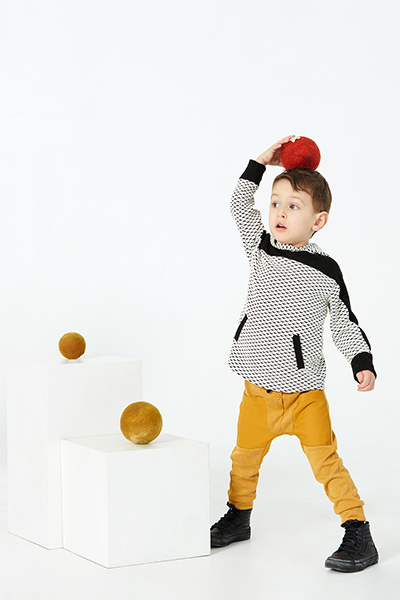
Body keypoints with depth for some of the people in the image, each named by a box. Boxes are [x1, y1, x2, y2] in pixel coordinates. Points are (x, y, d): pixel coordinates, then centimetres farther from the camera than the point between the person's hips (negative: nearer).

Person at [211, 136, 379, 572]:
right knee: (244, 457, 16)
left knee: (325, 462, -7)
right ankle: (238, 518, 38)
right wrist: (261, 163, 7)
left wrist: (362, 363, -13)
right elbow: (240, 205, 13)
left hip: (305, 391, -4)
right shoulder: (261, 248, 2)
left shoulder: (325, 271, -7)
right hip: (258, 388, 4)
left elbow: (344, 323, 0)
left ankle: (358, 535, 1)